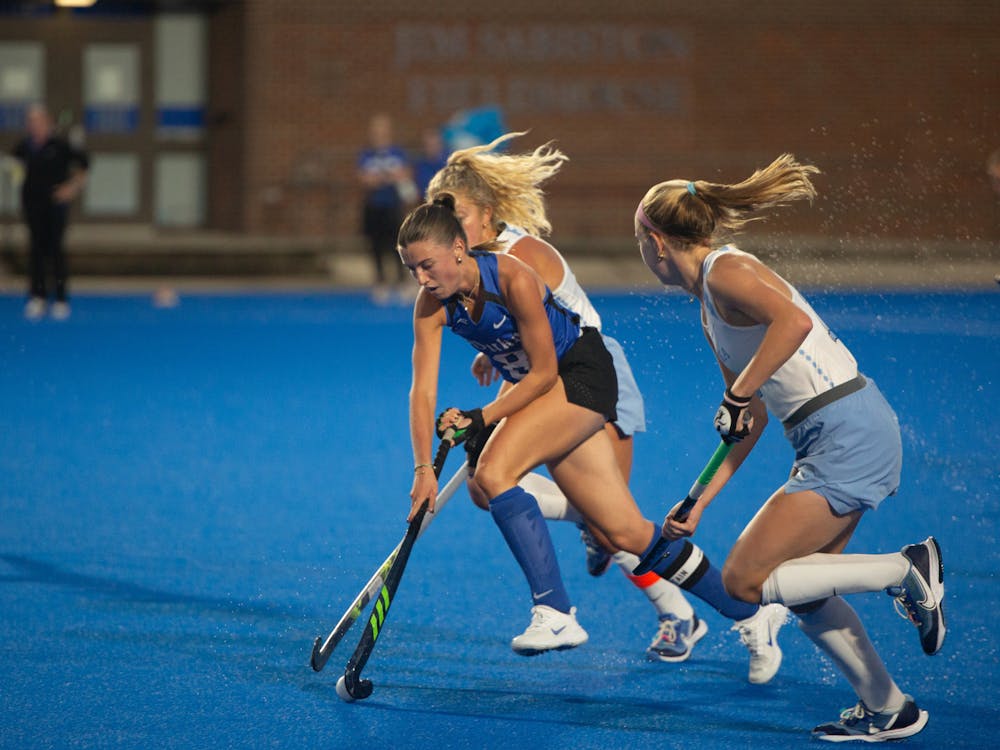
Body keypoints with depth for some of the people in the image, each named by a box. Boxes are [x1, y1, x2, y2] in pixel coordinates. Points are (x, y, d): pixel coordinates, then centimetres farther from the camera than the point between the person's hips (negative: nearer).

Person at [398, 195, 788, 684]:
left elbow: (544, 372, -22)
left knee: (493, 472, -28)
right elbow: (423, 390, -14)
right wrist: (424, 469, -23)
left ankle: (555, 614, -28)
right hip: (535, 387, 7)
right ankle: (751, 612, 16)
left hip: (584, 375, -7)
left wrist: (482, 418, -24)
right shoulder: (432, 306, -11)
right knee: (626, 533, 4)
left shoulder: (513, 280, -28)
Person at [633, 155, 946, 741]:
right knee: (800, 587, 16)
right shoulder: (710, 307, 19)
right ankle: (888, 709, 22)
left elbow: (795, 321, -29)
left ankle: (906, 570, -8)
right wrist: (699, 504, 21)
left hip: (848, 437, -10)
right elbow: (752, 422, 22)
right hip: (844, 435, 10)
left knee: (745, 580, -8)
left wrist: (737, 394, -21)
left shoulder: (727, 271, -9)